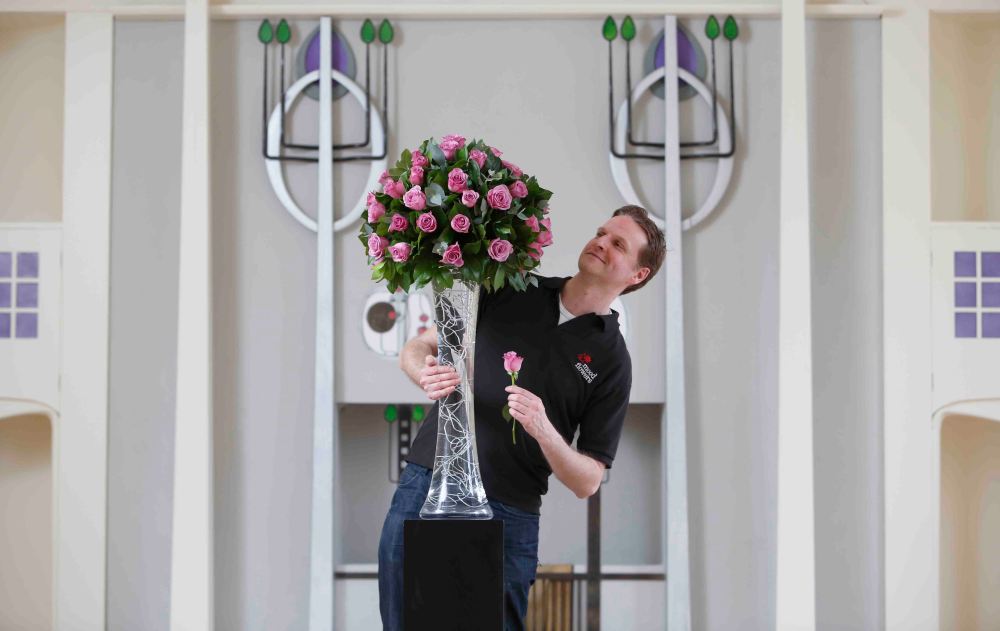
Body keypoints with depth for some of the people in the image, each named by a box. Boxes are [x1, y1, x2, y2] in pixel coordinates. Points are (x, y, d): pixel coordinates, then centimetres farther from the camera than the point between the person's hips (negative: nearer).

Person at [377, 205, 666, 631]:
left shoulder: (612, 363, 2)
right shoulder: (509, 292, 8)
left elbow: (587, 482, -1)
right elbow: (416, 349, 11)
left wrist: (543, 430, -20)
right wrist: (428, 375, -13)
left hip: (507, 516, -2)